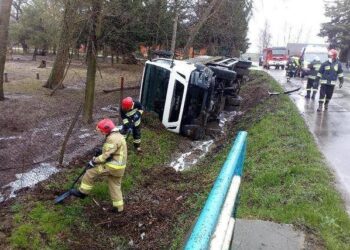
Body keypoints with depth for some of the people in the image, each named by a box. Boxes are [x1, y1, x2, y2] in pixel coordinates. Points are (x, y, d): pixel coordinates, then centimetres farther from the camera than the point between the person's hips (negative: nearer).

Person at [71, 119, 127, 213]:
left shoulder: (113, 138, -20)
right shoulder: (118, 136, 15)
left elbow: (107, 155, -22)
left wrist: (95, 161, -13)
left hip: (112, 166, -10)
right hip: (118, 167, 10)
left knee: (90, 172, 0)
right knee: (115, 186, 18)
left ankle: (82, 192, 12)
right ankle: (118, 206, 25)